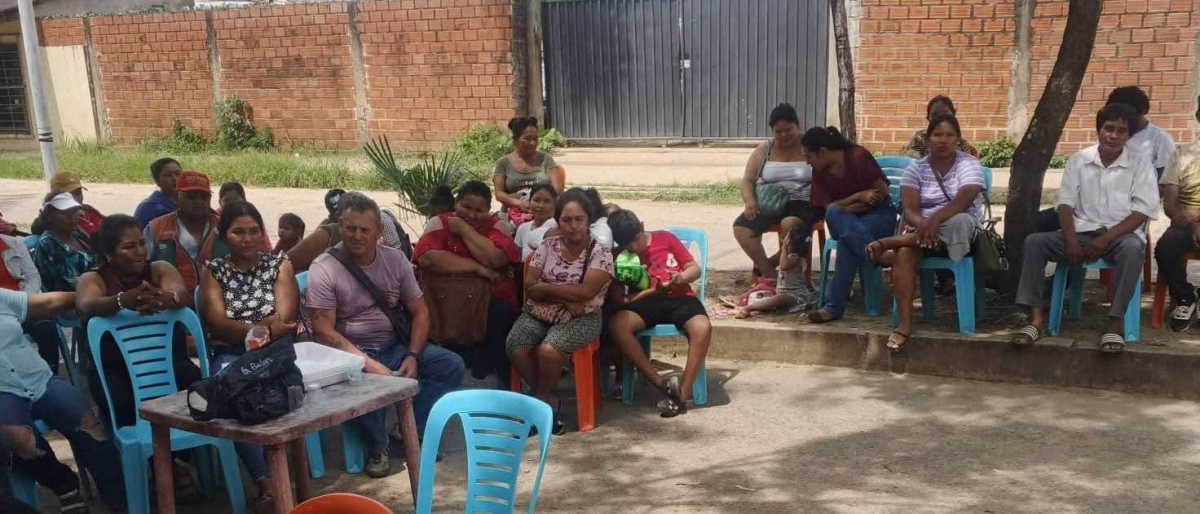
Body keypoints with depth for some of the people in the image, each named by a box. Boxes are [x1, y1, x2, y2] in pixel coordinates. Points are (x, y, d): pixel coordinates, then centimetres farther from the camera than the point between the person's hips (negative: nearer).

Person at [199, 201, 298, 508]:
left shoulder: (279, 265, 11)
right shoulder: (213, 271, 12)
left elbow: (283, 320, -2)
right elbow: (216, 323, -4)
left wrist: (239, 329, -19)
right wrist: (263, 328, -23)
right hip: (231, 356, 0)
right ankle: (265, 480, -36)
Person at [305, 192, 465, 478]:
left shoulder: (395, 259, 2)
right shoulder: (323, 269, -11)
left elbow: (419, 312, 6)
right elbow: (324, 331, -16)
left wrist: (412, 356, -11)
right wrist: (369, 364, -25)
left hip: (395, 346, 5)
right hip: (352, 353, -5)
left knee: (451, 365, -14)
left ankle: (412, 434, -6)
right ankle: (377, 447, -9)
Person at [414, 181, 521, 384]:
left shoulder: (497, 227, 7)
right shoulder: (439, 223, 6)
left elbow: (495, 259, -15)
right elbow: (427, 258, -15)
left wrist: (463, 228, -8)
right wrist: (477, 268, -15)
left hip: (490, 301, 1)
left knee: (503, 312, -29)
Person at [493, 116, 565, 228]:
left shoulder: (545, 158, 13)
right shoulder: (503, 163, 11)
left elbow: (557, 188, 5)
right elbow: (499, 193, 3)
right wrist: (518, 203, -17)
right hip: (515, 210, 0)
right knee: (522, 221, -35)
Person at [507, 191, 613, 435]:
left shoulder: (601, 252, -4)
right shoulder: (547, 246, 7)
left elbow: (585, 291, -16)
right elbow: (529, 284, 0)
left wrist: (545, 287, -8)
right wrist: (565, 298, -13)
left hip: (580, 319, -4)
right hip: (539, 313, 4)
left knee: (549, 350, -32)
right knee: (516, 349, -23)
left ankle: (541, 402, -4)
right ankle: (550, 402, -4)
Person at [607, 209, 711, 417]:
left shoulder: (665, 238, 10)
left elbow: (695, 268, 11)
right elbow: (620, 299, 0)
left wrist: (681, 278, -12)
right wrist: (654, 290, -13)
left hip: (680, 297, -1)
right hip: (649, 302, 1)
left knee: (702, 328, -35)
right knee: (617, 324, -31)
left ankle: (683, 394, -26)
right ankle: (661, 384, -26)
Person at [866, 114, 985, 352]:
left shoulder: (969, 164, -2)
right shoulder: (915, 169, 5)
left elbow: (963, 201, -20)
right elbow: (910, 210, -7)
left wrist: (934, 220, -37)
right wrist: (924, 226, -30)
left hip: (959, 234, -2)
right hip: (922, 228, 2)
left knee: (957, 222, -39)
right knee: (904, 254, -32)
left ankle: (887, 244, -30)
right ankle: (905, 323, -36)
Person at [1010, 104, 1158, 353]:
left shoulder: (1140, 162, -1)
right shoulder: (1079, 160, 6)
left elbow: (1143, 211, -7)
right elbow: (1065, 203, 2)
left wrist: (1105, 239, -18)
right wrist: (1071, 240, -15)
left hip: (1120, 235, -2)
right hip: (1082, 232, 3)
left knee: (1133, 247, -38)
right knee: (1033, 242, -21)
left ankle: (1115, 321, -29)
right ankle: (1037, 316, -23)